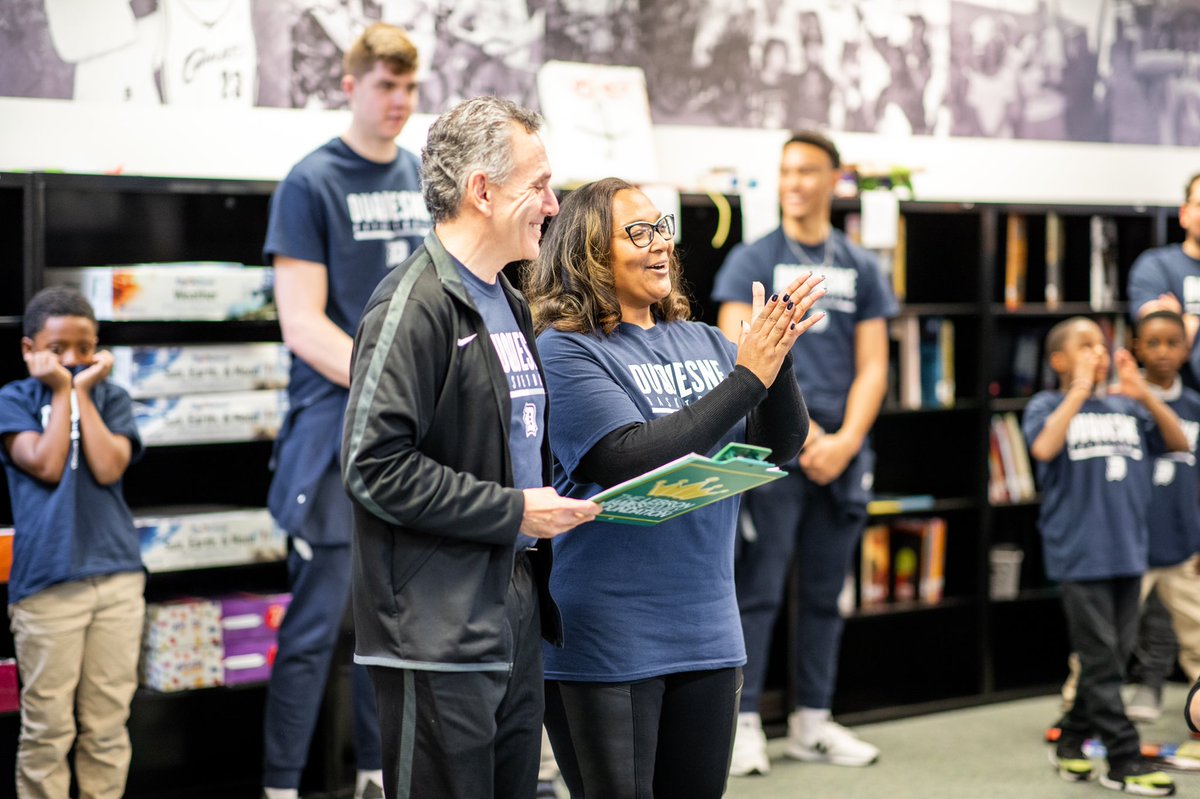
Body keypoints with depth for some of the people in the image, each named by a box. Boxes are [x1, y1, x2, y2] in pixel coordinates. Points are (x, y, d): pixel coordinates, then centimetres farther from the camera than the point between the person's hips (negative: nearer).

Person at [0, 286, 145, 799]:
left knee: (108, 724, 6)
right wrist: (62, 391, -4)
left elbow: (108, 468, -6)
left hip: (116, 575, 3)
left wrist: (83, 389, -2)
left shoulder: (111, 398, 12)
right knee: (47, 728, 0)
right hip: (46, 579, -2)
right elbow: (46, 465, -10)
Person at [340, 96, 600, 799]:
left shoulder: (510, 305, 18)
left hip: (517, 616, 9)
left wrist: (556, 503, 10)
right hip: (440, 632, -9)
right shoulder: (415, 305, -13)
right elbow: (376, 464, -20)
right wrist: (513, 510, -17)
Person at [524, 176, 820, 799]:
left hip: (705, 630, 6)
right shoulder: (565, 350, -9)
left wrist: (777, 357, -14)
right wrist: (746, 379, -19)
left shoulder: (703, 343, 10)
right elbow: (634, 459, -20)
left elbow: (781, 446, 4)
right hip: (606, 644, -6)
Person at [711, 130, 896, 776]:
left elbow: (872, 367, 8)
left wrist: (845, 440, -8)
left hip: (840, 454, 4)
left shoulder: (860, 269, 12)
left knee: (824, 594, 10)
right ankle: (743, 722, -1)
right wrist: (800, 433, -13)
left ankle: (812, 721, 18)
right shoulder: (752, 262, 2)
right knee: (757, 591, -5)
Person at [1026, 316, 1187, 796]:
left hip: (1127, 552, 5)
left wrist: (1143, 395, -8)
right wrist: (1081, 390, -16)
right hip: (1078, 553, -5)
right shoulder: (1048, 406, -1)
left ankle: (1072, 743, 23)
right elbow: (1044, 449, -21)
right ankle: (1123, 760, -1)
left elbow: (1179, 443, 4)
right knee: (1100, 658, -4)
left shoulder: (1126, 408, 11)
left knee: (1113, 657, 10)